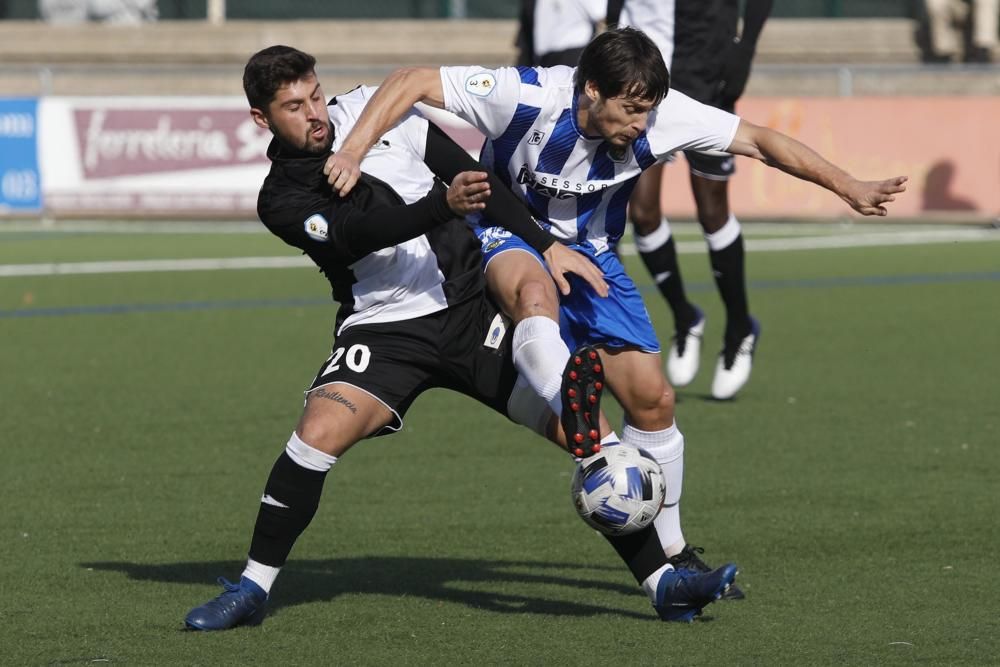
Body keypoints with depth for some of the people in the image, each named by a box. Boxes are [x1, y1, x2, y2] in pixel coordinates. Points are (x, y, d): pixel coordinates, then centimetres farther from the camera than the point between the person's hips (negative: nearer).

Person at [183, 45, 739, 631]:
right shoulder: (283, 202, -8)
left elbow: (467, 172, 6)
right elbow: (360, 233, -26)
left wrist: (547, 246, 2)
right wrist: (445, 204, -41)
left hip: (473, 311, 2)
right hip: (386, 330, -2)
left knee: (584, 426, -9)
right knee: (319, 435, -26)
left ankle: (662, 583, -1)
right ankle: (253, 588, -9)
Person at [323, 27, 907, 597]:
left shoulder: (660, 117, -21)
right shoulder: (528, 97, -31)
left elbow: (759, 140, -11)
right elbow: (413, 82, -28)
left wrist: (849, 187, -12)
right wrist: (353, 152, -40)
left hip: (591, 255, 4)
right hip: (507, 235, -4)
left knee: (653, 398, -2)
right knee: (533, 288, -42)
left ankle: (668, 551, 18)